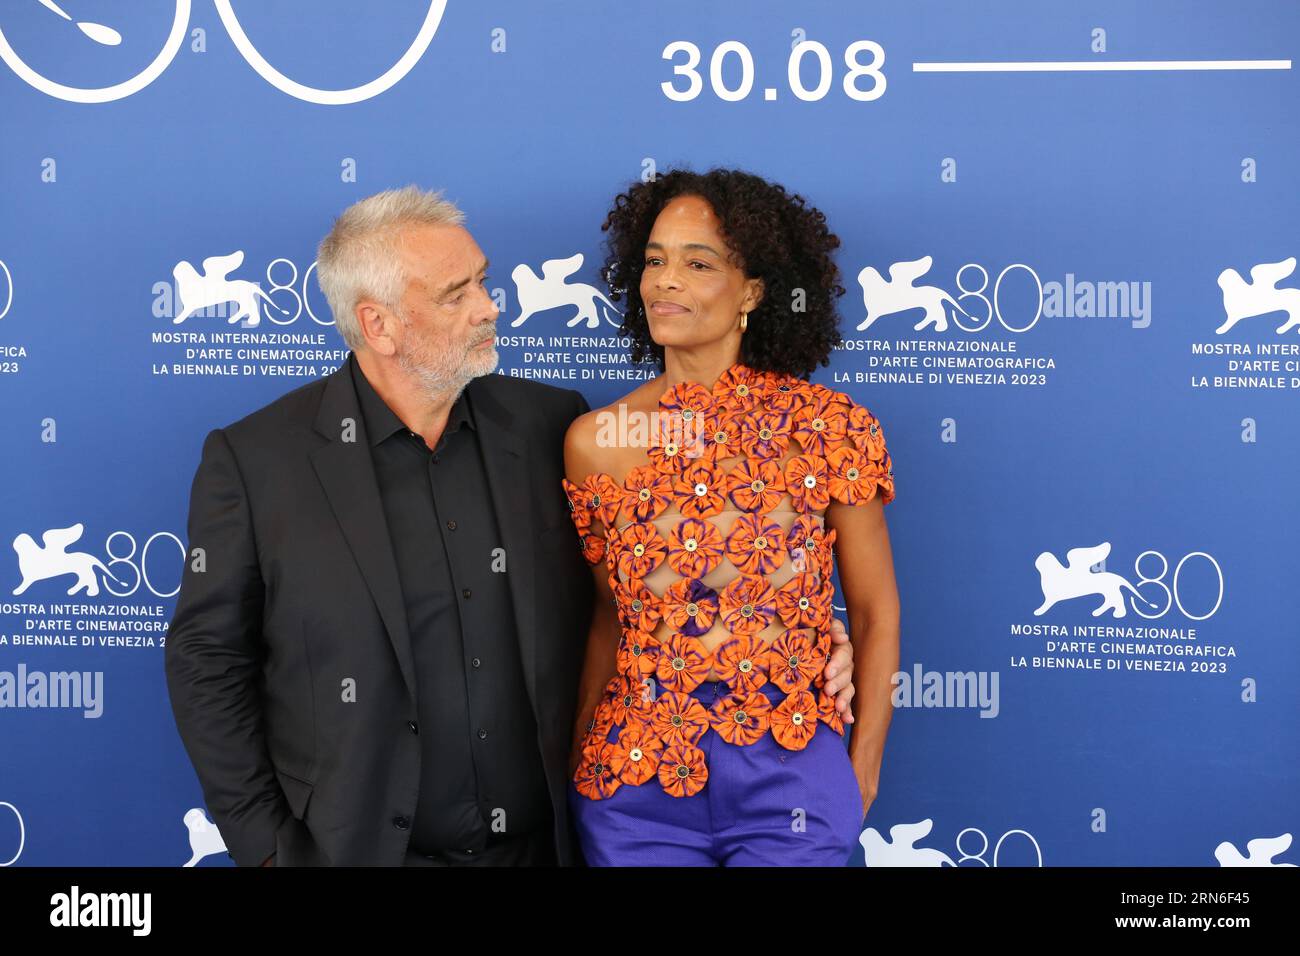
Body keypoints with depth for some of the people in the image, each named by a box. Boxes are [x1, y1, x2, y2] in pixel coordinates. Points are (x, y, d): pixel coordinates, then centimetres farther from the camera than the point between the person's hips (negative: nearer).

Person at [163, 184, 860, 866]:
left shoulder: (552, 425, 0)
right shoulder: (254, 458, -7)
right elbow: (209, 660, -3)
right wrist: (264, 844, -7)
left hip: (540, 843, 3)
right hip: (354, 847, -2)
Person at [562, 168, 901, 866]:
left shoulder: (830, 428, -7)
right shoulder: (594, 441, -1)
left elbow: (875, 613, 1)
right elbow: (608, 616, 9)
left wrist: (863, 768, 2)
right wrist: (578, 762, 7)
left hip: (789, 779, -2)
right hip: (635, 778, 2)